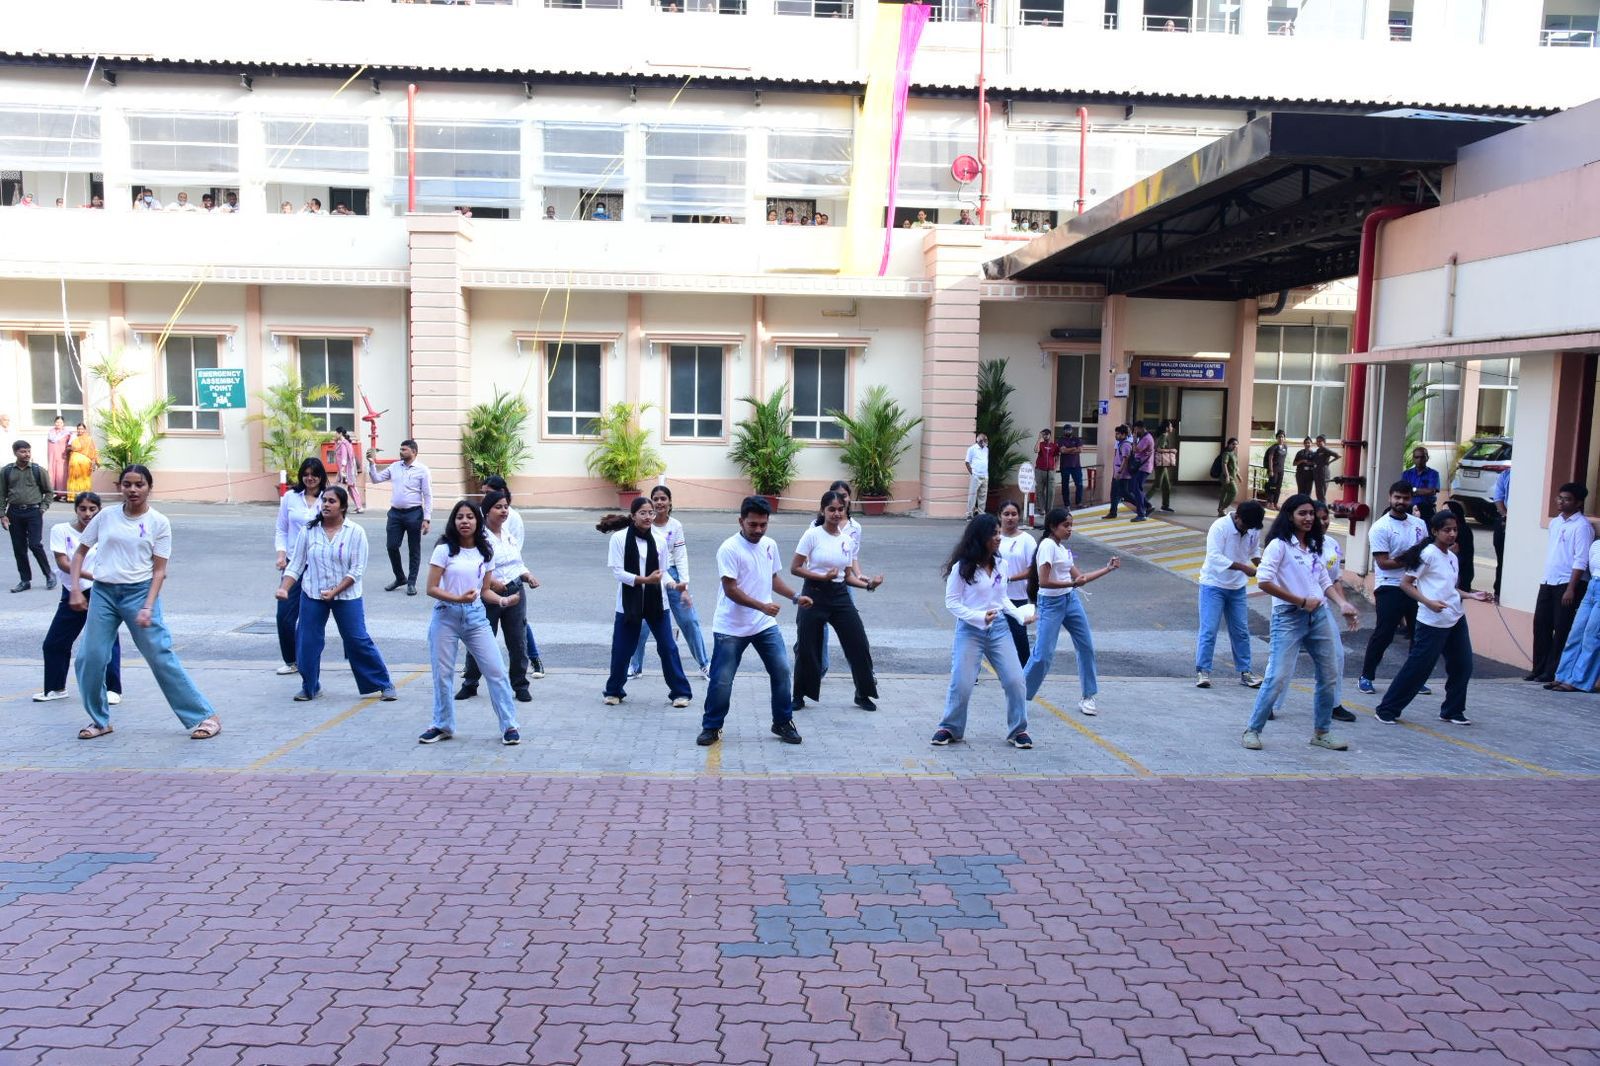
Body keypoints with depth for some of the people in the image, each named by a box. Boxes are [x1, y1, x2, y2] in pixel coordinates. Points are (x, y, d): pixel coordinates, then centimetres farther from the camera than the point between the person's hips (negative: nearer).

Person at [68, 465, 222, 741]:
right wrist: (76, 589, 1)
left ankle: (204, 716, 0)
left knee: (161, 658, -5)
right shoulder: (106, 516, 5)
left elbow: (159, 570, -3)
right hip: (102, 593, 3)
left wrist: (148, 607, -13)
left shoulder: (159, 522, -2)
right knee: (90, 659, 1)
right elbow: (80, 552, 13)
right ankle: (99, 720, 22)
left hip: (139, 592, -3)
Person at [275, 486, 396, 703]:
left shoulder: (355, 532, -8)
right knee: (307, 641, 5)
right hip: (312, 595, 3)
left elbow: (357, 569, -11)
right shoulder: (310, 531, 0)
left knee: (358, 641, -2)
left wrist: (335, 591, -19)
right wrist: (284, 588, -11)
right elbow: (296, 564, 3)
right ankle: (310, 687, 25)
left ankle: (384, 684, 9)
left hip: (346, 596, -3)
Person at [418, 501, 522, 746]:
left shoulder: (485, 553, 6)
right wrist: (458, 598, -21)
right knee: (442, 673, 6)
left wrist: (503, 600, -9)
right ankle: (442, 726, 24)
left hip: (476, 617, 2)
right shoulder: (444, 550, -4)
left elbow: (485, 590, 10)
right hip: (446, 616, -2)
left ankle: (509, 725, 5)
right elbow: (431, 589, -7)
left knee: (496, 670, -3)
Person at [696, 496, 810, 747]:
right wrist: (762, 606, -29)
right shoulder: (729, 549, -16)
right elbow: (730, 589, -20)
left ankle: (782, 723, 19)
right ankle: (711, 728, 16)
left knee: (781, 670, 2)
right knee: (722, 680, -1)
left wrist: (795, 597, 8)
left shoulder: (770, 545, 6)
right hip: (731, 628, -5)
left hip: (765, 625, 6)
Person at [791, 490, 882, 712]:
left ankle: (863, 694, 19)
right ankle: (800, 695, 20)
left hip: (839, 595, 4)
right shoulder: (813, 534, -7)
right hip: (814, 594, -4)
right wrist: (823, 577, -17)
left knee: (859, 643, 2)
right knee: (806, 647, 2)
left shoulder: (848, 540, 6)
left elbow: (847, 576, 11)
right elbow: (795, 568, -8)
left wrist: (868, 584, -6)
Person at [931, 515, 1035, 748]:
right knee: (961, 684, -3)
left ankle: (1018, 730, 14)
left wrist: (1021, 617, 9)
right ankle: (950, 729, 17)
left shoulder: (1000, 565, 7)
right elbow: (952, 602, -8)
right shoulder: (961, 568, -9)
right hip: (970, 630, -4)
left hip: (998, 629, 4)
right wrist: (980, 617, -18)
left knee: (1015, 680, -1)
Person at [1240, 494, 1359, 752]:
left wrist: (1342, 603, 0)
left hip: (1317, 616, 8)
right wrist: (1302, 601, -14)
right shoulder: (1279, 545, -8)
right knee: (1278, 678, -11)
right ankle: (1253, 730, 3)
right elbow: (1264, 581, -18)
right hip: (1289, 617, -8)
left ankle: (1321, 732, 25)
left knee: (1330, 675, 11)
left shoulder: (1313, 547, 15)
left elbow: (1325, 581, 18)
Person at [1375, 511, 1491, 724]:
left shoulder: (1452, 557, 14)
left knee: (1463, 666, 9)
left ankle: (1452, 711, 23)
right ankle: (1387, 709, 3)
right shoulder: (1428, 554, -10)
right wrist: (1428, 602, -23)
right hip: (1432, 622, -8)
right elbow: (1406, 584, -12)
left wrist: (1472, 595, 12)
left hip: (1456, 620, 8)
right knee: (1418, 667, -6)